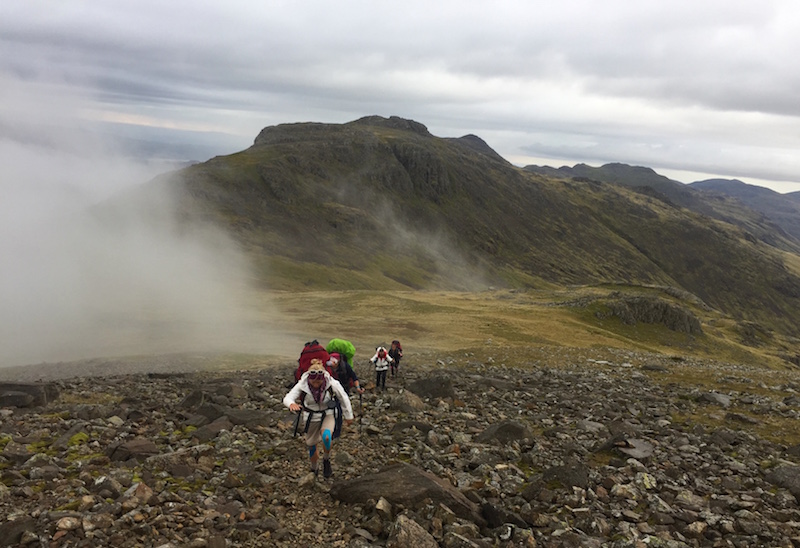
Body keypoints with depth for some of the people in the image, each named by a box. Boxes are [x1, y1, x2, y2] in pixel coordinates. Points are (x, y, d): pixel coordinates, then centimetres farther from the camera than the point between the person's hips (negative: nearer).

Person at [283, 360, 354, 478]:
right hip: (311, 418, 2)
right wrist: (291, 404, -55)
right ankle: (314, 469, 45)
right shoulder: (302, 385, -21)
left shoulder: (332, 384, -23)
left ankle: (326, 460, -2)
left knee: (326, 437, -31)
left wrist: (348, 416, 3)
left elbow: (344, 399, -8)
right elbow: (287, 398, -30)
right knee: (311, 446, 16)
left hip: (328, 415, -2)